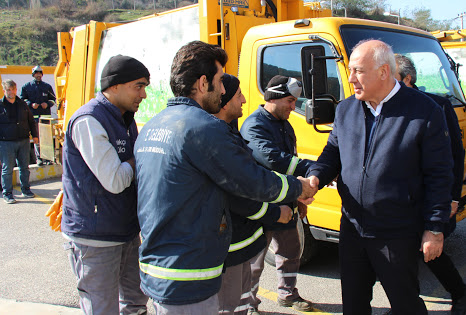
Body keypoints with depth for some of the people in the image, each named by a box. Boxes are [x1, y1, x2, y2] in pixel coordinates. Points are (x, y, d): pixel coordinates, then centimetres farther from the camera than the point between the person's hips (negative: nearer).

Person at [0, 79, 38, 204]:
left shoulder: (22, 104, 10)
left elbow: (31, 121, 18)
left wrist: (34, 135, 14)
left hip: (23, 141, 4)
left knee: (24, 166, 11)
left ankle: (25, 190, 24)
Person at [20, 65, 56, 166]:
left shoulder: (47, 86, 14)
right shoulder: (26, 86, 10)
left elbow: (53, 99, 17)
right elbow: (22, 100, 9)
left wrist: (47, 104, -3)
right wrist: (31, 104, -9)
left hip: (46, 115, 1)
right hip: (34, 115, -1)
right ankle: (38, 158, 1)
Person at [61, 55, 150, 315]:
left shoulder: (126, 119, 10)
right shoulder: (88, 121, -20)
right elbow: (115, 181, -25)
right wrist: (139, 158, -9)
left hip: (127, 232, 9)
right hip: (94, 237, -9)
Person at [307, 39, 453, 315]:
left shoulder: (425, 112, -11)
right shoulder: (345, 110, 4)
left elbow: (439, 175, -8)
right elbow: (333, 151, 13)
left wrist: (435, 228, -8)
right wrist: (316, 177, -8)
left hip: (398, 236, -5)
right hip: (352, 228, 5)